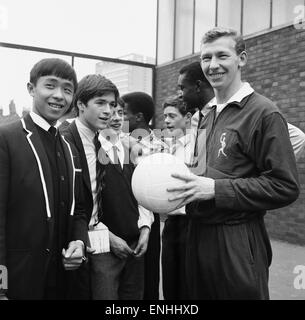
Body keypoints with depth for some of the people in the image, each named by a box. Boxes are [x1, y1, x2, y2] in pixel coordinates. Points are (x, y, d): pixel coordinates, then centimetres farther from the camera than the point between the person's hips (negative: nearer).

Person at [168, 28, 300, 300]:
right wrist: (190, 183, 1)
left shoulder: (263, 112, -12)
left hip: (237, 241, -7)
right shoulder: (208, 115, 12)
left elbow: (285, 187, -17)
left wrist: (214, 188, -22)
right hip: (199, 233, 7)